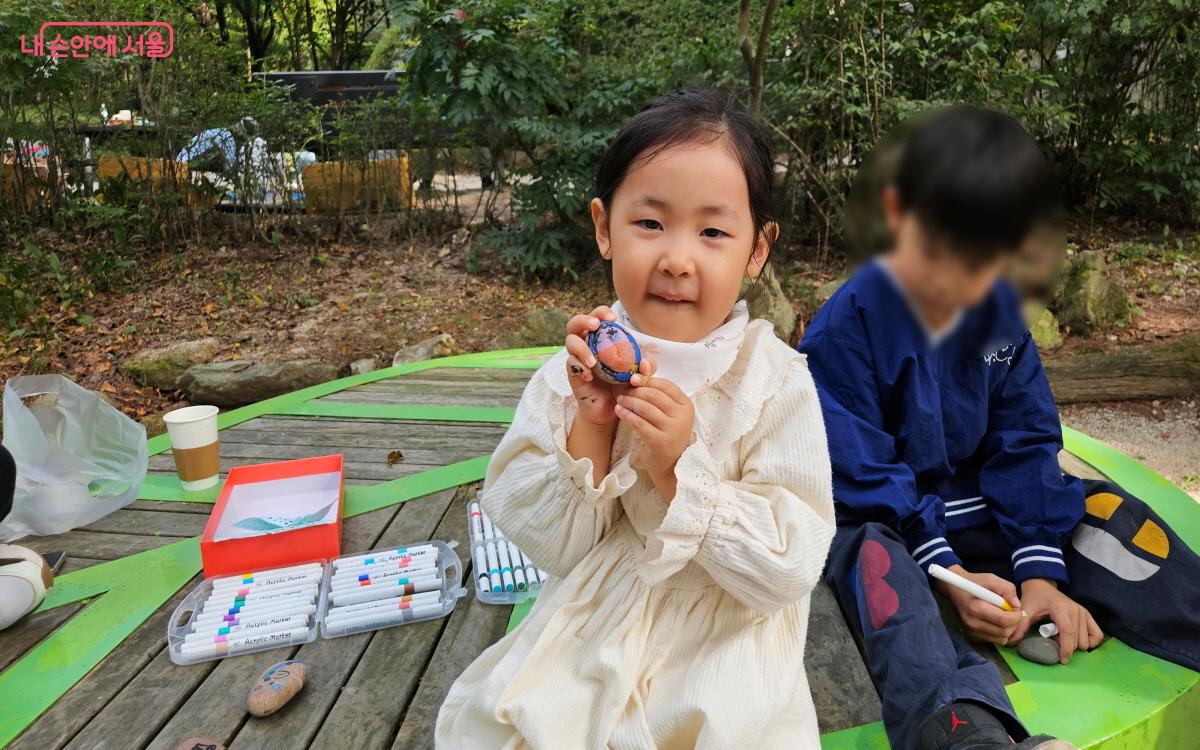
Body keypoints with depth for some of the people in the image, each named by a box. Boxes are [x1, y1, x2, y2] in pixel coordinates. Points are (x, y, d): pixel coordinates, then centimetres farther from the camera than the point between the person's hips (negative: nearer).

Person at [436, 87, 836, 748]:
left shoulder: (779, 385, -13)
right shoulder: (575, 372, -6)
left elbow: (790, 570, -15)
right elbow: (552, 545, -8)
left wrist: (677, 470, -27)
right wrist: (590, 425, -22)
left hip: (718, 664, -1)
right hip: (585, 651, 2)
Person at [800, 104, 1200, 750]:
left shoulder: (1000, 314, 1)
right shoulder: (846, 327, -16)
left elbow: (1022, 444, -1)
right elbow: (859, 472, -17)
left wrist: (1040, 572, -11)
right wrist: (946, 571, -22)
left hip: (975, 514, 6)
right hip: (882, 519, -6)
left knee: (1105, 514, -9)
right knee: (874, 559, -37)